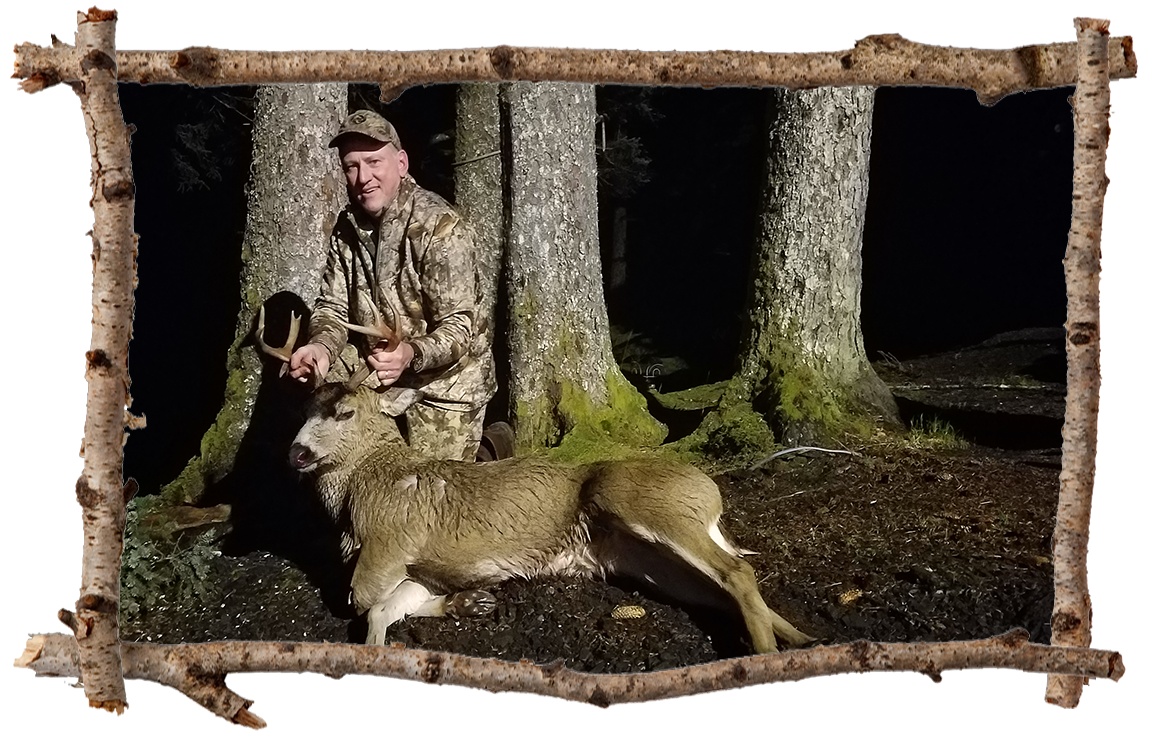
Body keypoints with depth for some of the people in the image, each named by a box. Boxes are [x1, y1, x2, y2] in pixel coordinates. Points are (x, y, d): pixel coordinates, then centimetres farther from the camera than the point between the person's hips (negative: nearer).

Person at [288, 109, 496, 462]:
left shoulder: (440, 227, -21)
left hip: (444, 379, -6)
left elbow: (459, 327, -25)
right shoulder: (347, 227, 0)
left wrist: (411, 354, -45)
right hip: (381, 374, 6)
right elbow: (334, 308, 0)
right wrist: (321, 346, -23)